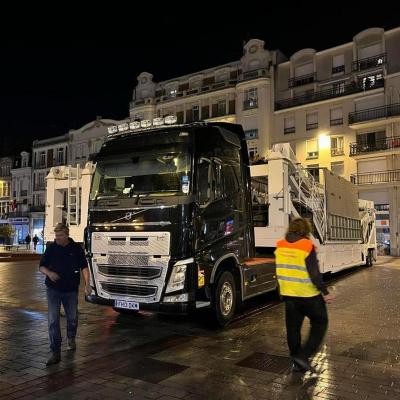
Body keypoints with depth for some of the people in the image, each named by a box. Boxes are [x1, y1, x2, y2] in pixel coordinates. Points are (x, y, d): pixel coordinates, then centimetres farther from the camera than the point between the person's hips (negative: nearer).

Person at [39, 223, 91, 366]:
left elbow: (84, 267, -1)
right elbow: (41, 266, 5)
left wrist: (87, 283, -13)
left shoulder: (76, 248, -3)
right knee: (53, 320, -4)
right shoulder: (51, 248, -1)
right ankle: (55, 352, 4)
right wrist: (49, 273, -18)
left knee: (72, 318, 13)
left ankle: (71, 338, 43)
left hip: (71, 290, 0)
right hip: (53, 290, 0)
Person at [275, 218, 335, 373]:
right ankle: (303, 355, 5)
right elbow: (314, 273, -18)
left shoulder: (280, 247, 2)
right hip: (308, 295, -5)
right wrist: (325, 292, -10)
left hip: (288, 294, 6)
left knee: (293, 327, 14)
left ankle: (297, 362, 23)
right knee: (319, 323, 13)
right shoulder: (307, 247, -16)